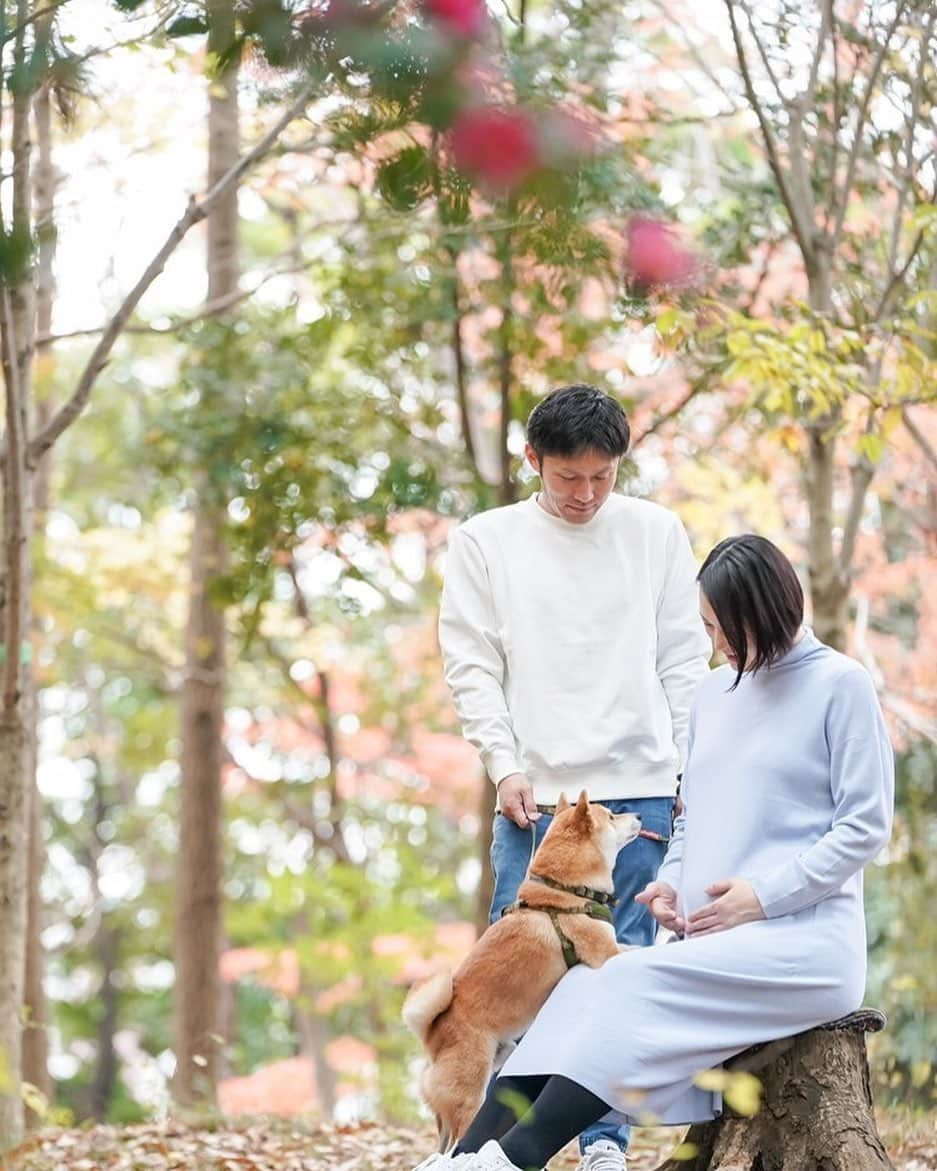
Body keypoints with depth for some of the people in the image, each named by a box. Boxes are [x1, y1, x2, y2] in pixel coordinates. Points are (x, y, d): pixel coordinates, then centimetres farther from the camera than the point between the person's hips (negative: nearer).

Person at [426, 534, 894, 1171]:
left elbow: (865, 826, -6)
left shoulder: (841, 684, -1)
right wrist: (671, 882, 6)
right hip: (711, 937, 6)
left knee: (636, 982, -29)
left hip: (803, 936, -6)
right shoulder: (714, 693, 19)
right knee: (584, 986, -19)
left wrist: (764, 896, -12)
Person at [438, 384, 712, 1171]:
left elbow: (685, 658, 9)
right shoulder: (485, 541, 6)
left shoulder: (656, 532, 8)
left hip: (640, 791, 1)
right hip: (535, 796, -1)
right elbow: (471, 666, 3)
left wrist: (691, 770, 1)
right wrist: (505, 766, -7)